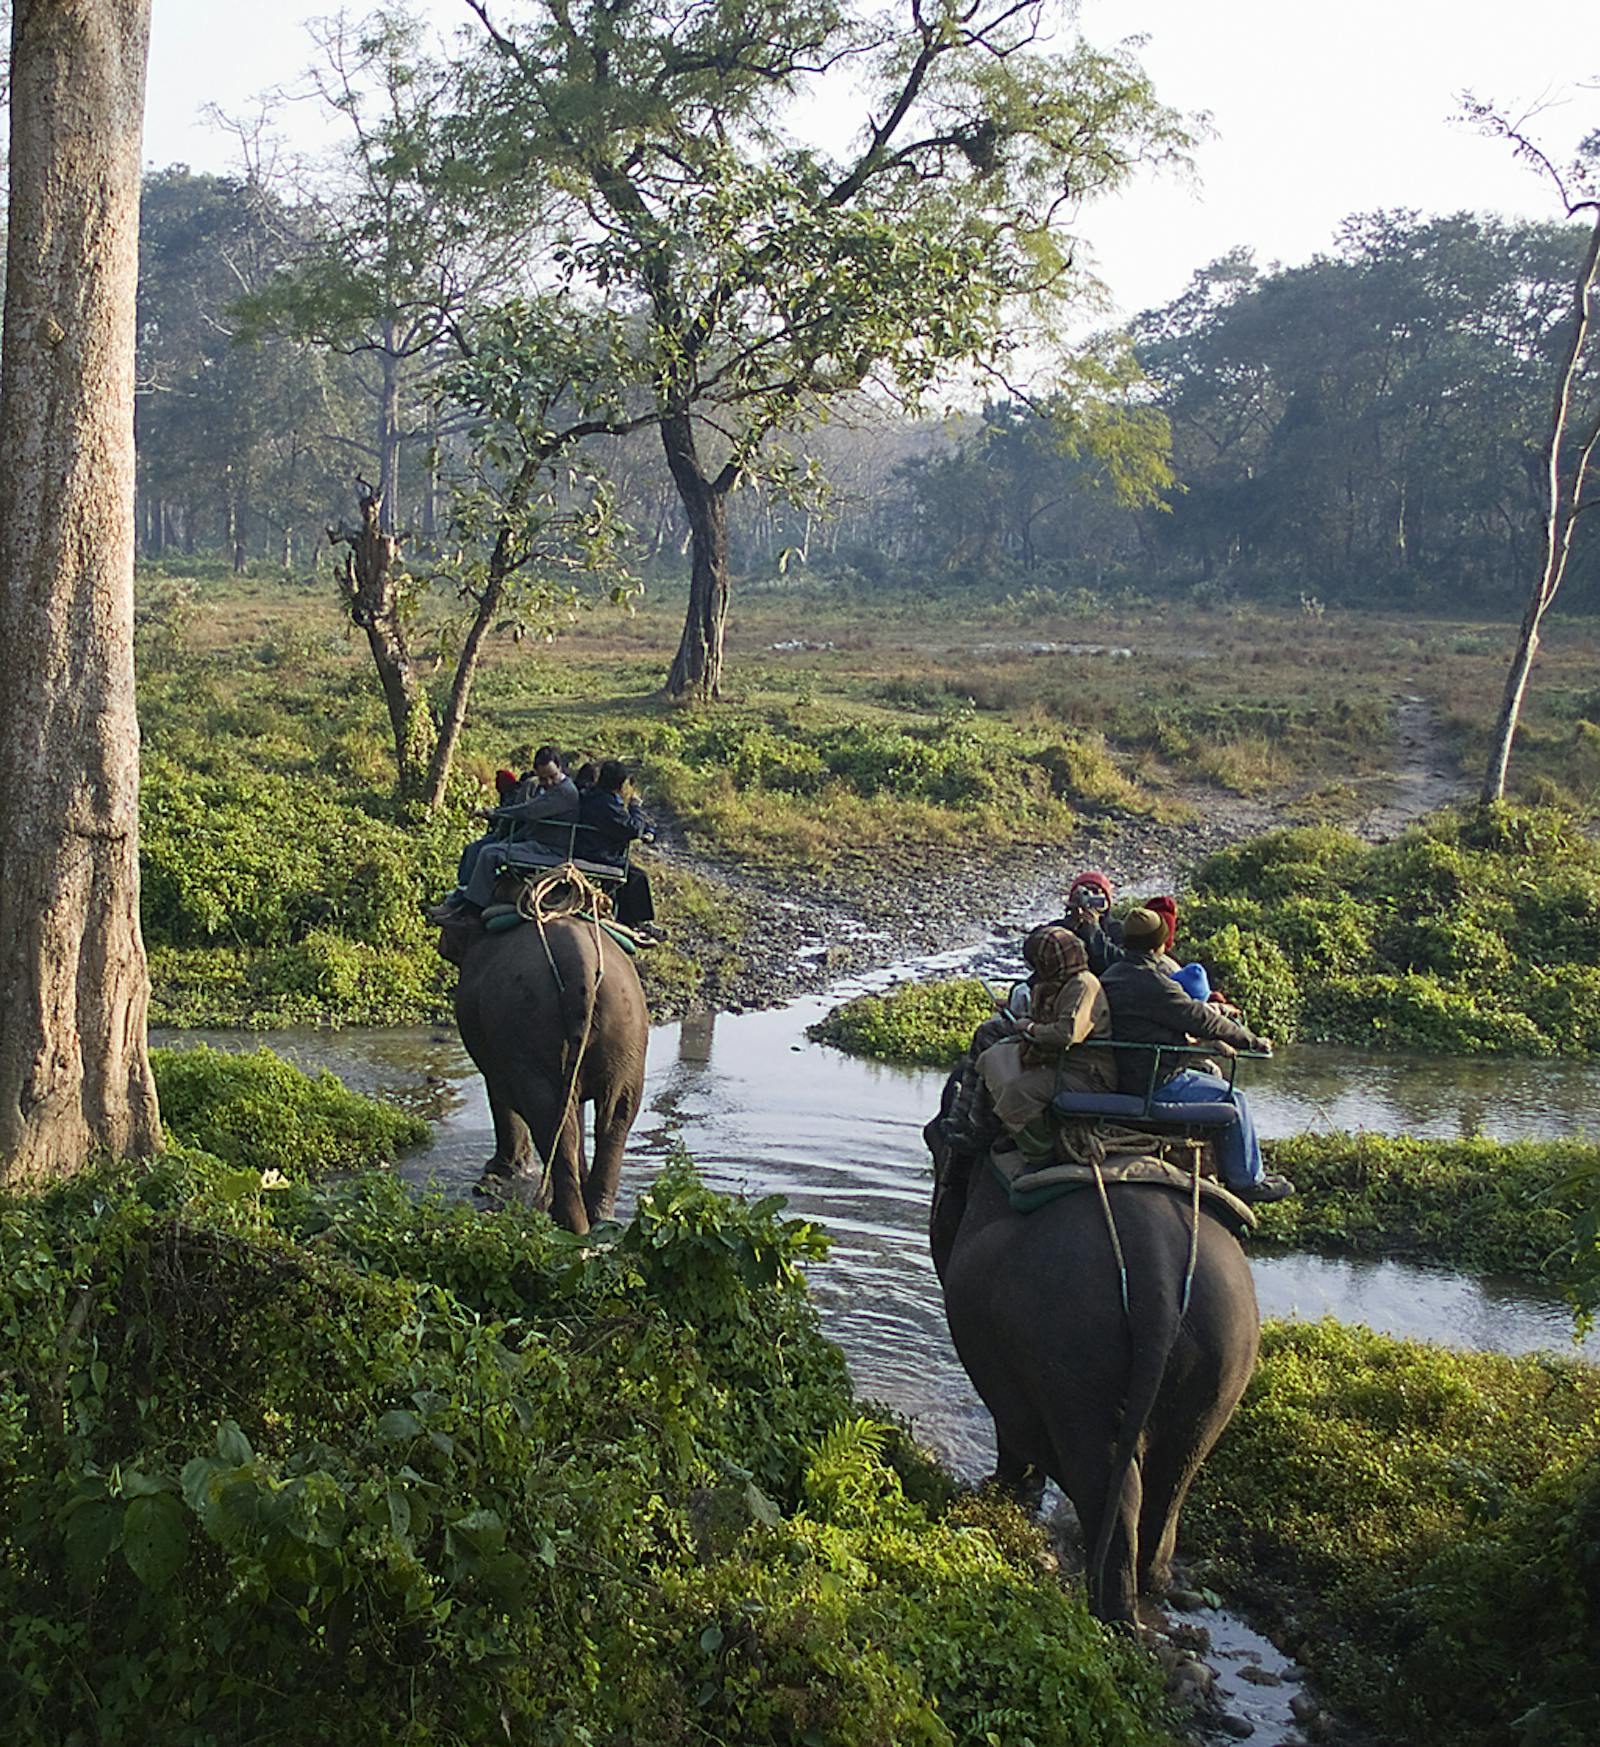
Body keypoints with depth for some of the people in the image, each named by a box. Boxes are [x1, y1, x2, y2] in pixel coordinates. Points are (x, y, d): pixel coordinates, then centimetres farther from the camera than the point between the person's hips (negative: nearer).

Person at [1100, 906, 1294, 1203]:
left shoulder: (1111, 976, 11)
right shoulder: (1150, 983, -21)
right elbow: (1201, 1019, -15)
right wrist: (1252, 1041, -3)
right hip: (1153, 1084, -10)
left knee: (1213, 1077, 26)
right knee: (1233, 1100, -1)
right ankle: (1247, 1180, 8)